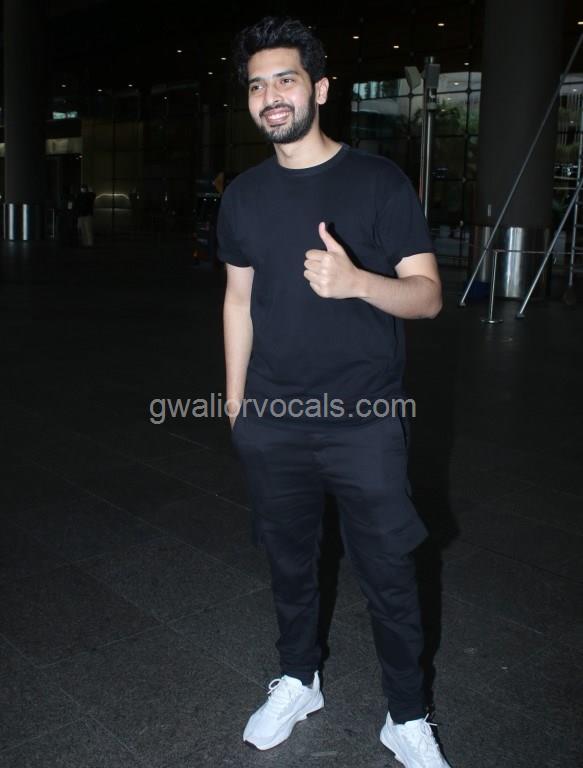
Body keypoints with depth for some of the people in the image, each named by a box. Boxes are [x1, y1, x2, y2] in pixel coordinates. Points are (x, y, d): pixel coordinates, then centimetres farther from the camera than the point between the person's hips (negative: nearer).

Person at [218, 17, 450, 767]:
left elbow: (427, 294, -8)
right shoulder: (243, 195, 6)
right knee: (289, 559, 17)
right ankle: (298, 681, 40)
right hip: (273, 423, 3)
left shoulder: (378, 181, -6)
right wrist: (235, 402, 13)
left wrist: (358, 281, -28)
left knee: (388, 574, 5)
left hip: (364, 421, -3)